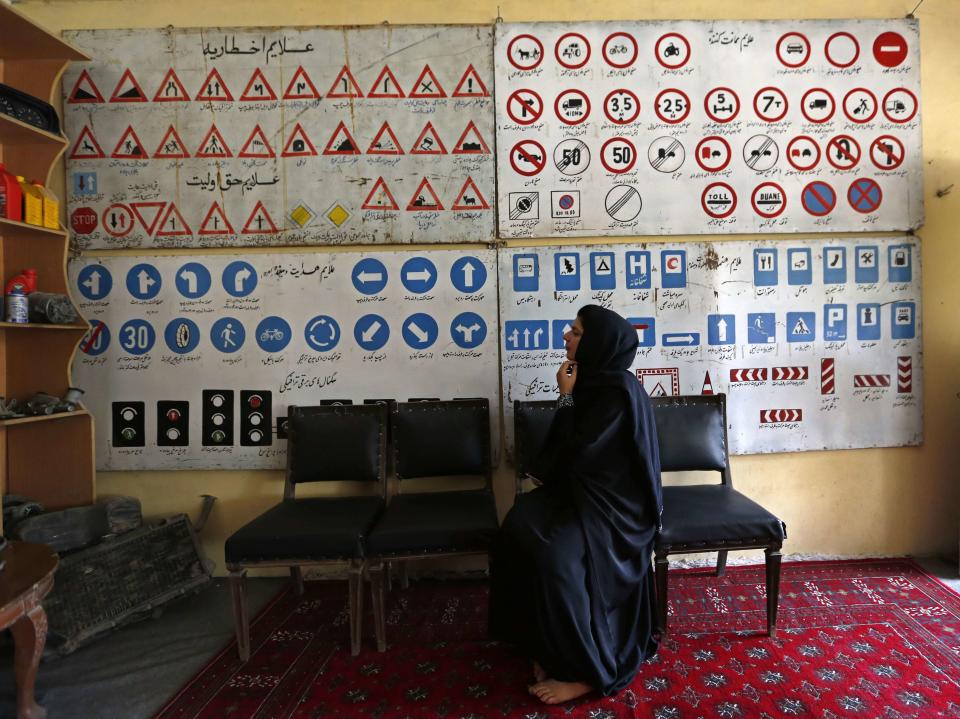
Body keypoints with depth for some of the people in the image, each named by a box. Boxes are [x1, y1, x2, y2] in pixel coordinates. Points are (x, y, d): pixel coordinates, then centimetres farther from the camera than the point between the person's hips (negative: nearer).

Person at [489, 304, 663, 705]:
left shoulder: (619, 391, -20)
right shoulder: (592, 380, 6)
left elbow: (579, 452, -22)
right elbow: (565, 446, 14)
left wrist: (566, 398, -16)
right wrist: (545, 475, 0)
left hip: (616, 501, -8)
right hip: (585, 488, 8)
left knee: (554, 554, -29)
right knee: (519, 527, -17)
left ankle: (585, 668, -9)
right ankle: (547, 643, -3)